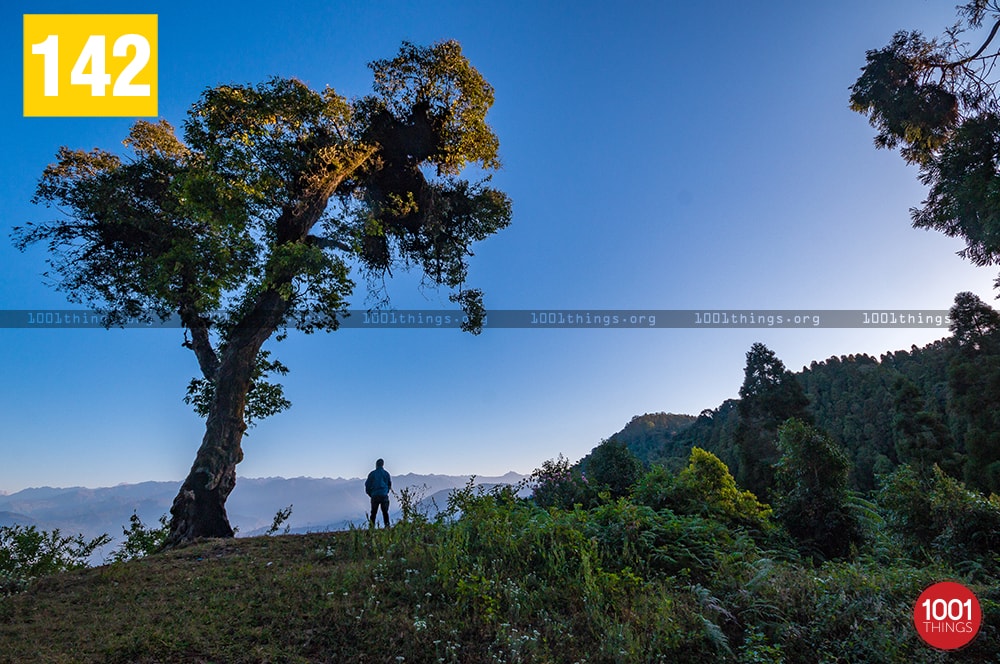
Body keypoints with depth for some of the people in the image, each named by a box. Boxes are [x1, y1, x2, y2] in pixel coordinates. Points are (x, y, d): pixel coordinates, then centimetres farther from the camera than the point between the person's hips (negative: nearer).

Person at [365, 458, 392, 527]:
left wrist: (370, 494, 16)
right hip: (384, 496, 1)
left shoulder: (372, 474, 1)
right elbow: (390, 485, 11)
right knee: (385, 512, 8)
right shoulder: (386, 473, 5)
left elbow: (367, 485, 3)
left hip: (374, 496, -1)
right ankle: (387, 526, -1)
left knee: (373, 513, 7)